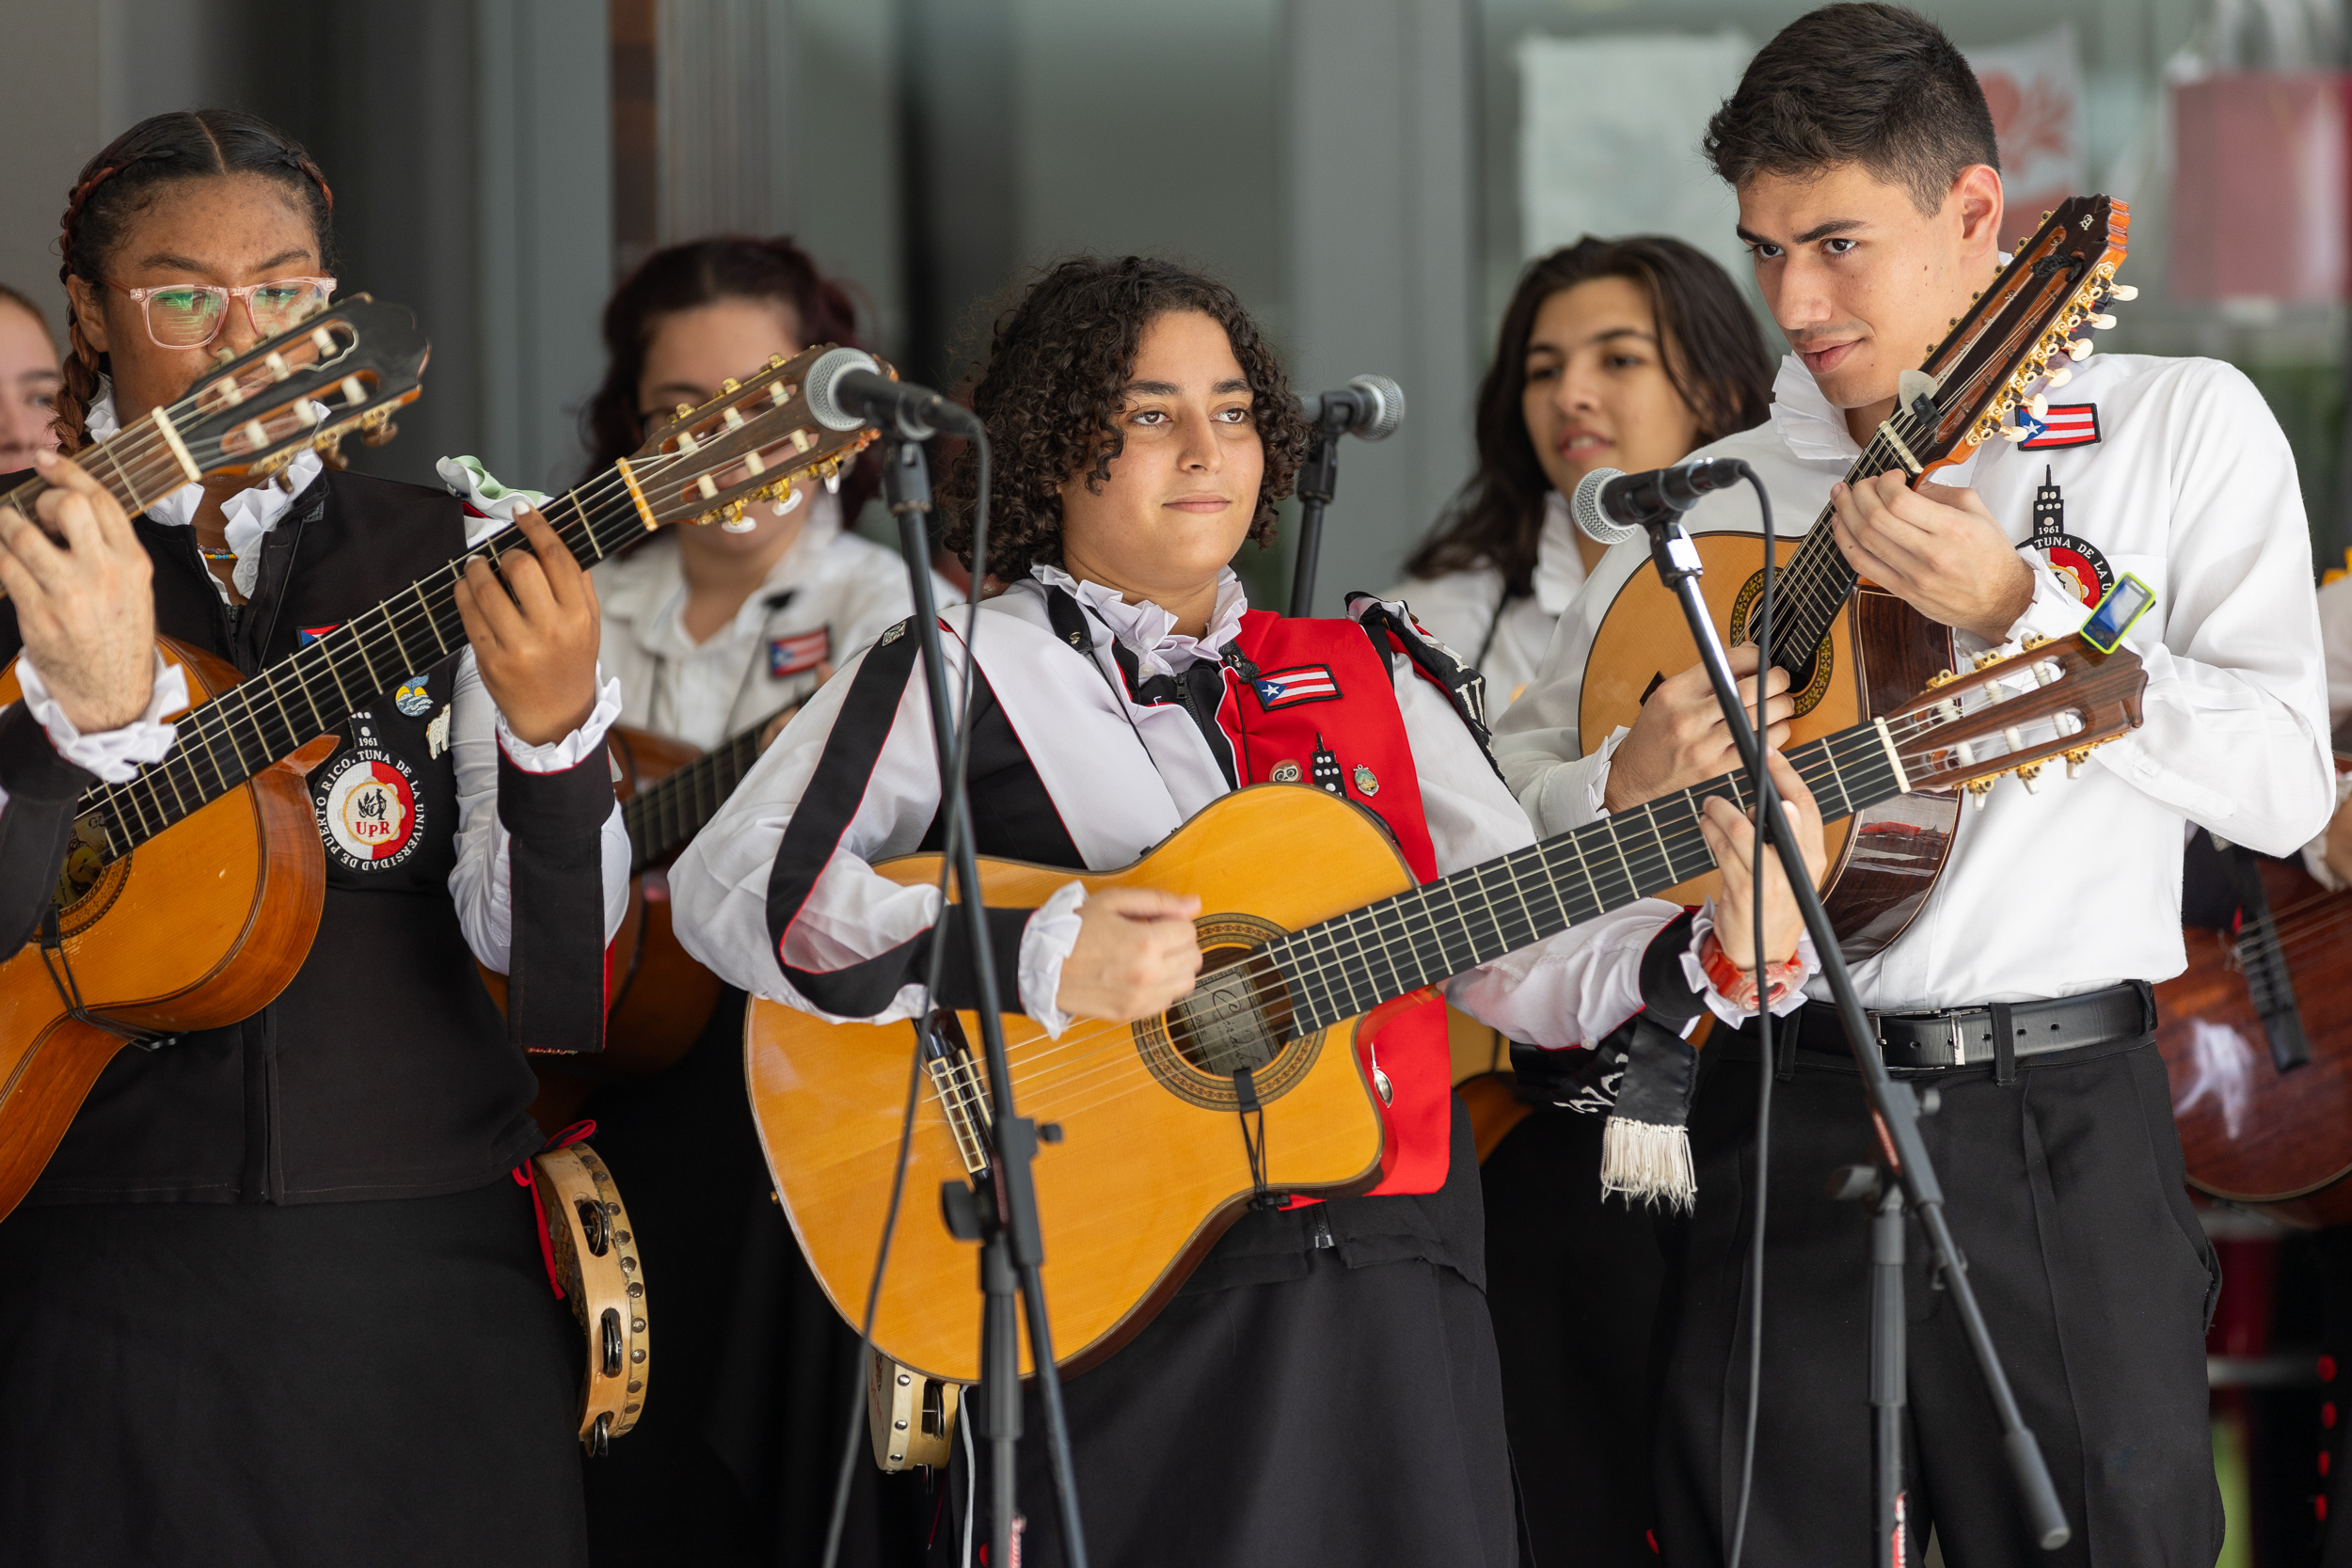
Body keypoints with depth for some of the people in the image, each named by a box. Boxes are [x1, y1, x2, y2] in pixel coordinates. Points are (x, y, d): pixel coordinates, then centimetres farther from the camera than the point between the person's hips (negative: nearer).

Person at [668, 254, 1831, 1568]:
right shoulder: (962, 673, 1)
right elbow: (733, 888, -12)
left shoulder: (1374, 675, 16)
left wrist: (1726, 946, -10)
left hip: (1398, 1299, 4)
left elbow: (1525, 954, 9)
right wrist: (1038, 959, -20)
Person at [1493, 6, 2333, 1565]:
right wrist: (1628, 786, -9)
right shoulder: (1719, 494, 11)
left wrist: (2015, 606, -16)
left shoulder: (2182, 426, 3)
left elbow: (2286, 788, -7)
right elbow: (1511, 783, 14)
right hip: (1787, 1117, 2)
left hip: (2066, 1131, -2)